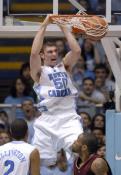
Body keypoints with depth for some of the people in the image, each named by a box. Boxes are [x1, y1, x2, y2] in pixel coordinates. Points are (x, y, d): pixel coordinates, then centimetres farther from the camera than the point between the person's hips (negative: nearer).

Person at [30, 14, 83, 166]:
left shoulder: (64, 66, 14)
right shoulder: (39, 72, 5)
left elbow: (76, 51, -3)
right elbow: (34, 53, -14)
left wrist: (63, 27, -2)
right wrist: (44, 26, -10)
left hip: (69, 119, 1)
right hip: (47, 121, -1)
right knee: (40, 161, 2)